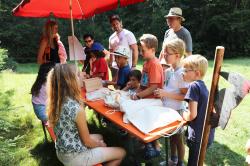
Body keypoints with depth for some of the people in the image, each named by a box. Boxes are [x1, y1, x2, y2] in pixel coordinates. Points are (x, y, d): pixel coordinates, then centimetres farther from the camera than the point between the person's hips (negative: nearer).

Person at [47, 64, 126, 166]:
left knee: (99, 136, 30)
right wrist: (101, 144, 1)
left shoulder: (57, 102, -7)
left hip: (62, 152, 8)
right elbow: (87, 142, -18)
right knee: (122, 153, 8)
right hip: (75, 157, -8)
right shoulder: (77, 109, -32)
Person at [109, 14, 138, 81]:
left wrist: (134, 66, -15)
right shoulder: (111, 37, 12)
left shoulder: (128, 34, -5)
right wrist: (110, 65, 12)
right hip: (115, 67, 6)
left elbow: (135, 50, -9)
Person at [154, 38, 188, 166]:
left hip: (177, 111, -7)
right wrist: (161, 92, -1)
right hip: (167, 109, 7)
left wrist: (166, 94, -24)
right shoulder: (168, 71, 2)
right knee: (171, 136, 23)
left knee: (178, 138, 10)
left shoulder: (181, 73, -20)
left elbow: (185, 96, -21)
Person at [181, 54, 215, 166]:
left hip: (198, 136, -9)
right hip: (208, 134, 9)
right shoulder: (203, 85, 7)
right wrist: (187, 113, 11)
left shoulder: (194, 86, -19)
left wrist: (183, 115, -3)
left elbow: (192, 115, -23)